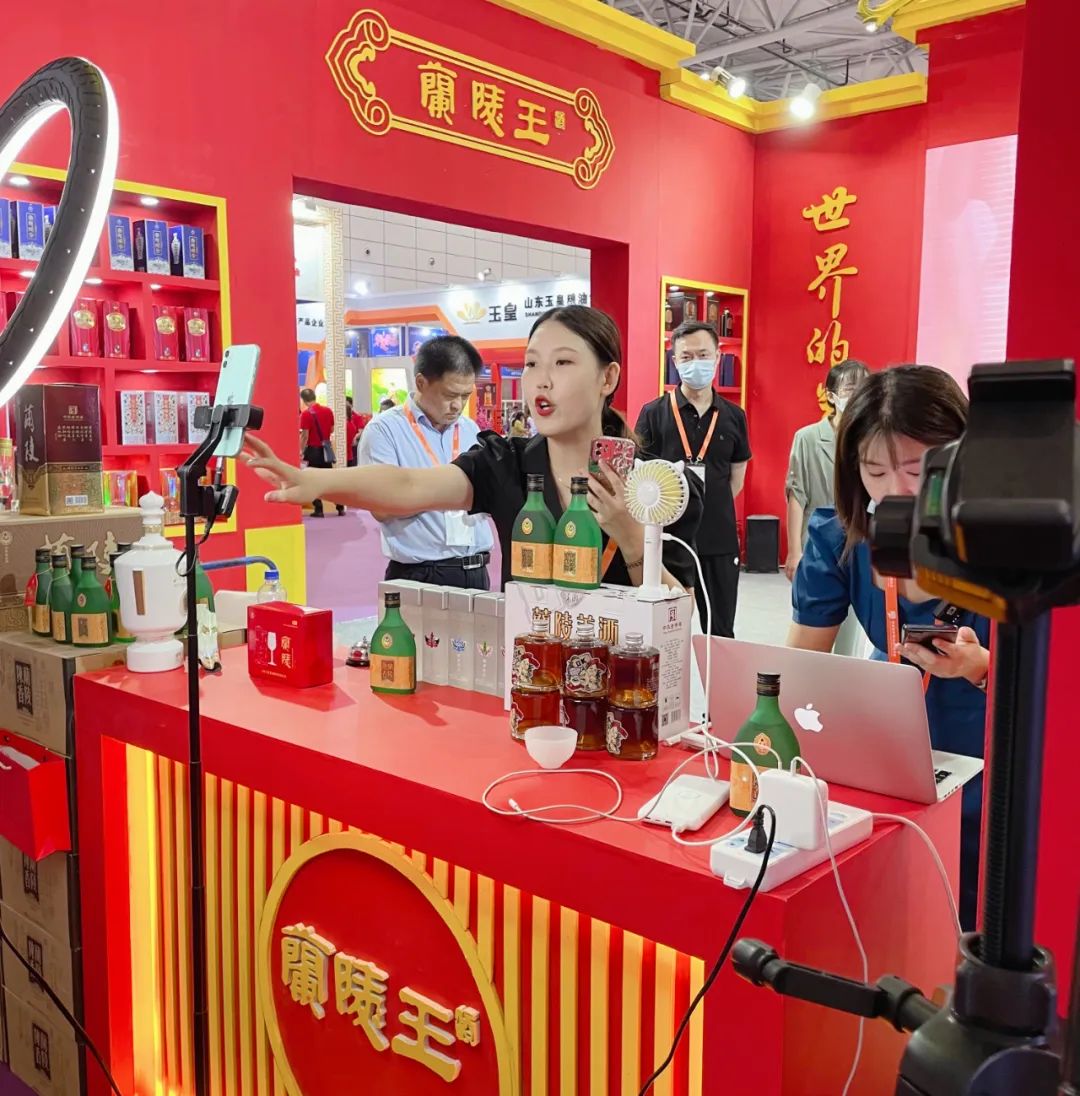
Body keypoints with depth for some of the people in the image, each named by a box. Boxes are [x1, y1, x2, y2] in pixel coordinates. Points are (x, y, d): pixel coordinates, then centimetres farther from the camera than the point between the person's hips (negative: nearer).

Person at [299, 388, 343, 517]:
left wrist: (301, 451, -7)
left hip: (313, 449, -5)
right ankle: (340, 507, 12)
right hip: (326, 448, 5)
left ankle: (318, 510, 2)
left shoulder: (306, 414, -14)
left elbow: (305, 435, -16)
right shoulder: (328, 410, 3)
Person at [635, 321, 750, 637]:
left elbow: (736, 479, 14)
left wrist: (712, 510, 5)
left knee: (720, 633, 12)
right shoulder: (654, 413, -2)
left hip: (720, 540, 2)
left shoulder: (733, 416, 6)